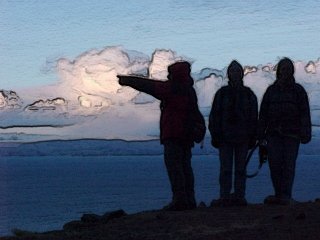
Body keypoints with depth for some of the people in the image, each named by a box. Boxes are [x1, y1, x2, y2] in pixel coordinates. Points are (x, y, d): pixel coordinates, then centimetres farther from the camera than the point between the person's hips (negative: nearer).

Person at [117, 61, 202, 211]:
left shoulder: (172, 88, -7)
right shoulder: (189, 90, 17)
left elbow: (147, 85, -1)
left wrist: (127, 80, 7)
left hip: (173, 135, -9)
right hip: (186, 135, 9)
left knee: (174, 166, -10)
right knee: (185, 166, 9)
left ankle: (179, 199, -17)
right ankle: (189, 200, 7)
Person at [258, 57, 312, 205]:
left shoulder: (298, 90, 5)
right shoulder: (271, 90, 12)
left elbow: (305, 114, -1)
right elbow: (263, 113, 11)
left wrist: (305, 134, -10)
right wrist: (261, 134, 5)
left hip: (292, 134, -2)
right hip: (274, 134, 3)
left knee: (289, 165, -6)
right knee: (274, 164, -1)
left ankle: (286, 195, -4)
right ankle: (279, 195, 7)